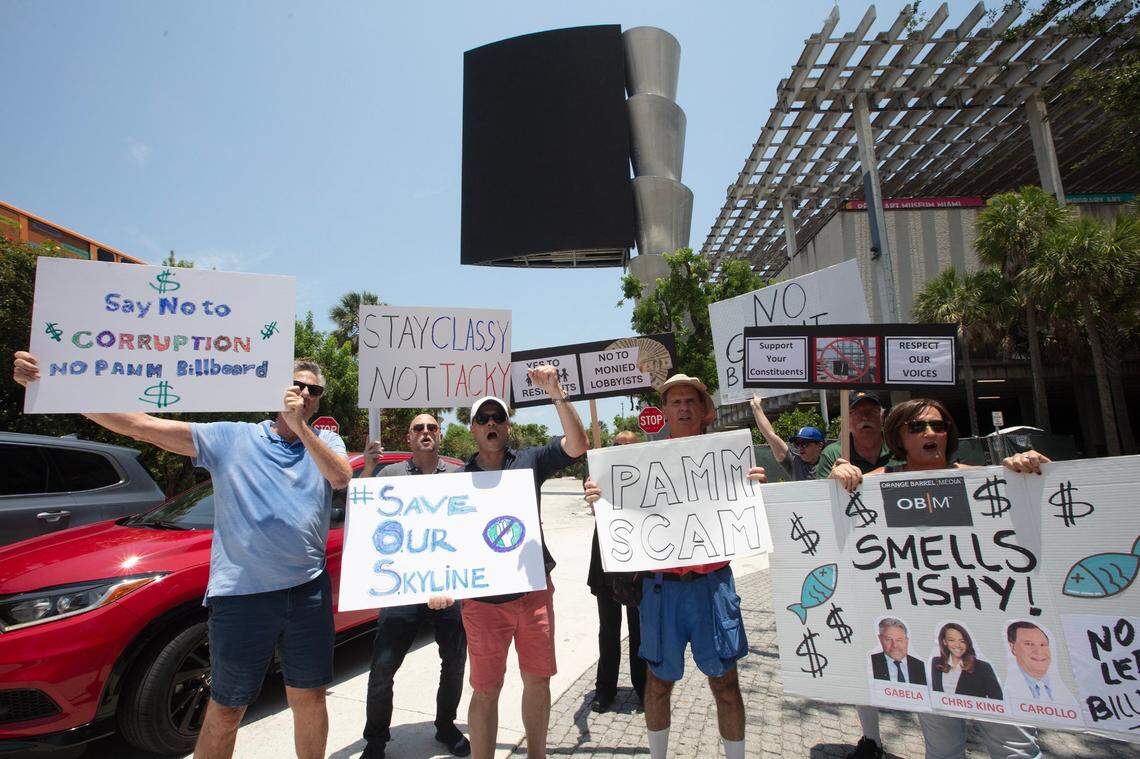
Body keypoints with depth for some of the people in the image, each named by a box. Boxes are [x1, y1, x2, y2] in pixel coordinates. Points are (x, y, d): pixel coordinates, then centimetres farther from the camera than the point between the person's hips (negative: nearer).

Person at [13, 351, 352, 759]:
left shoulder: (324, 441, 4)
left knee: (309, 699, 15)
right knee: (225, 710, 14)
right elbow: (138, 425, -3)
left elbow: (341, 478, -16)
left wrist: (300, 427, -23)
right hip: (240, 594, -1)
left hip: (308, 591, 1)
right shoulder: (230, 438, 1)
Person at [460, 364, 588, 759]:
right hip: (482, 598, -1)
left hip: (534, 591, 1)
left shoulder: (529, 461, 0)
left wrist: (557, 393, -23)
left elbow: (577, 445, -14)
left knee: (538, 681, 16)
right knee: (485, 690, 9)